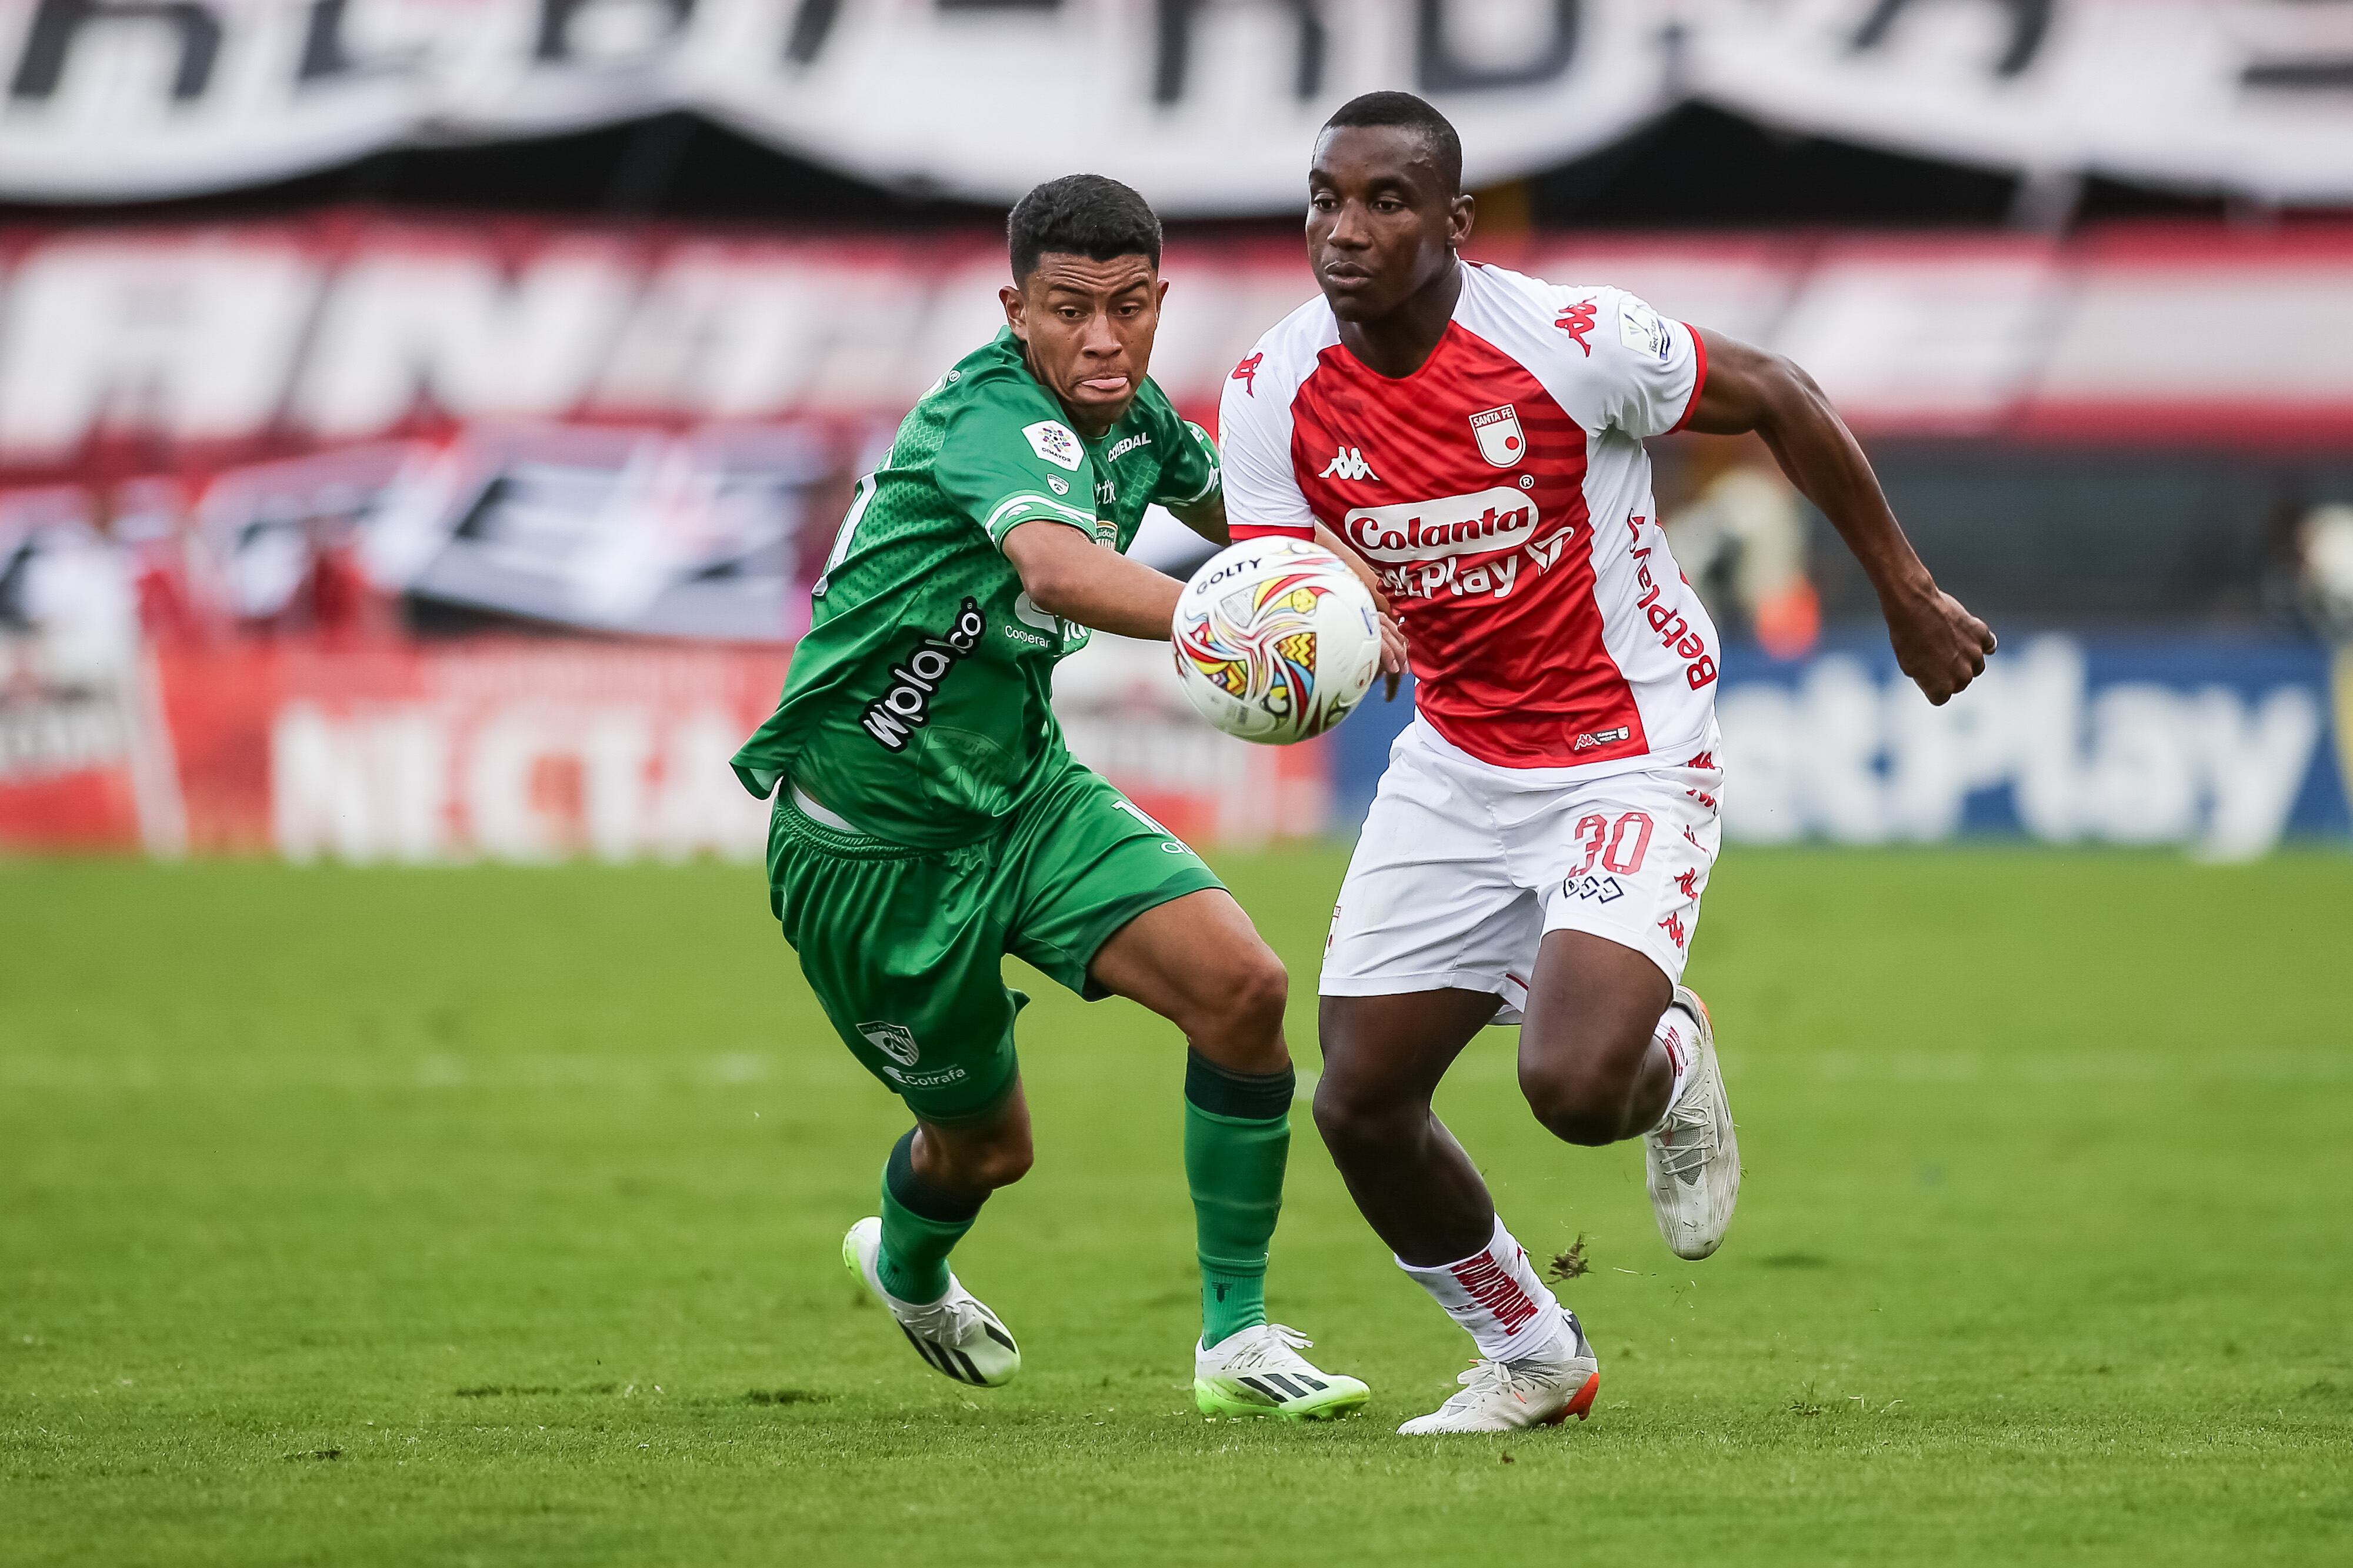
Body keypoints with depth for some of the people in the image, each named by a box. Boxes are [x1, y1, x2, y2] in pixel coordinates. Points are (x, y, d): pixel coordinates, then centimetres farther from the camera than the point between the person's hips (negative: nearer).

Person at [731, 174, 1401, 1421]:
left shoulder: (1132, 418, -3)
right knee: (984, 1146, 9)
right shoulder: (996, 419, -30)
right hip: (871, 837, -7)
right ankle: (907, 1267, 48)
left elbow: (1222, 506, 22)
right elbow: (1056, 568, -53)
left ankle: (1236, 1338, -3)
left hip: (1022, 789, 7)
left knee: (1241, 988, -14)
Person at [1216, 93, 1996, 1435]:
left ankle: (1673, 1064, 16)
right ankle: (1530, 1353, 27)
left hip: (1632, 756, -5)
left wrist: (1908, 596, 1)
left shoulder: (1567, 340, -20)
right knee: (1360, 1106, 1)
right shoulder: (1275, 393, -8)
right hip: (1456, 761, 5)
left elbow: (1779, 401, -6)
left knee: (1577, 1086, -24)